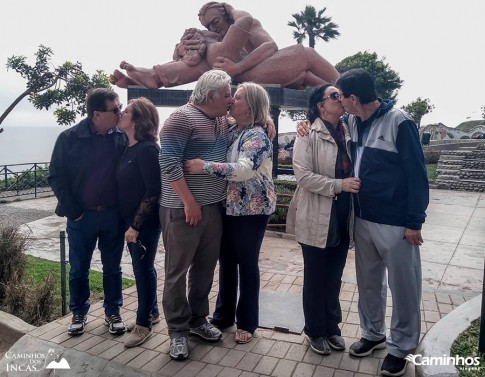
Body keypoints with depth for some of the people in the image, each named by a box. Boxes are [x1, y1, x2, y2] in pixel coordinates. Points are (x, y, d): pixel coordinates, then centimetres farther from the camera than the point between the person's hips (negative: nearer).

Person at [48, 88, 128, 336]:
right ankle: (79, 313, 33)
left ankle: (113, 312, 30)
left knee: (112, 267, 13)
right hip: (82, 216, -1)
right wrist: (73, 211, -7)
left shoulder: (122, 137, -4)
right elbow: (56, 177, -4)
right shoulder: (70, 138, -9)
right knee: (78, 269, 13)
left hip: (113, 215, 1)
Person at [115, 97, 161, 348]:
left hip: (145, 222, -8)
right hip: (130, 220, 8)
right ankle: (152, 312, 33)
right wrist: (129, 223, 10)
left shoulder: (147, 149, -17)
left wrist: (136, 225, -19)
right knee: (141, 268, 17)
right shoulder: (128, 148, 9)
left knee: (143, 270, 3)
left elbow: (153, 191, -20)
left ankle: (144, 324, 18)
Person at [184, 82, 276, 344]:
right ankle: (223, 315, 32)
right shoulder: (230, 131, 8)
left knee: (247, 264, 5)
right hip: (228, 207, 7)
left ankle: (247, 323, 22)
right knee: (226, 261, 15)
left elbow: (244, 169, -31)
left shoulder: (257, 136, -16)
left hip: (251, 209, -7)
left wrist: (204, 167, -34)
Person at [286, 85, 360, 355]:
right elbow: (303, 175, -17)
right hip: (317, 218, -5)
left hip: (343, 216, 5)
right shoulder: (309, 134, -9)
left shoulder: (348, 132, 6)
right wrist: (340, 185, -22)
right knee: (316, 278, 10)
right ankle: (316, 331, 29)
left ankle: (332, 327, 35)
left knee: (334, 277, 17)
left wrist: (354, 184, 2)